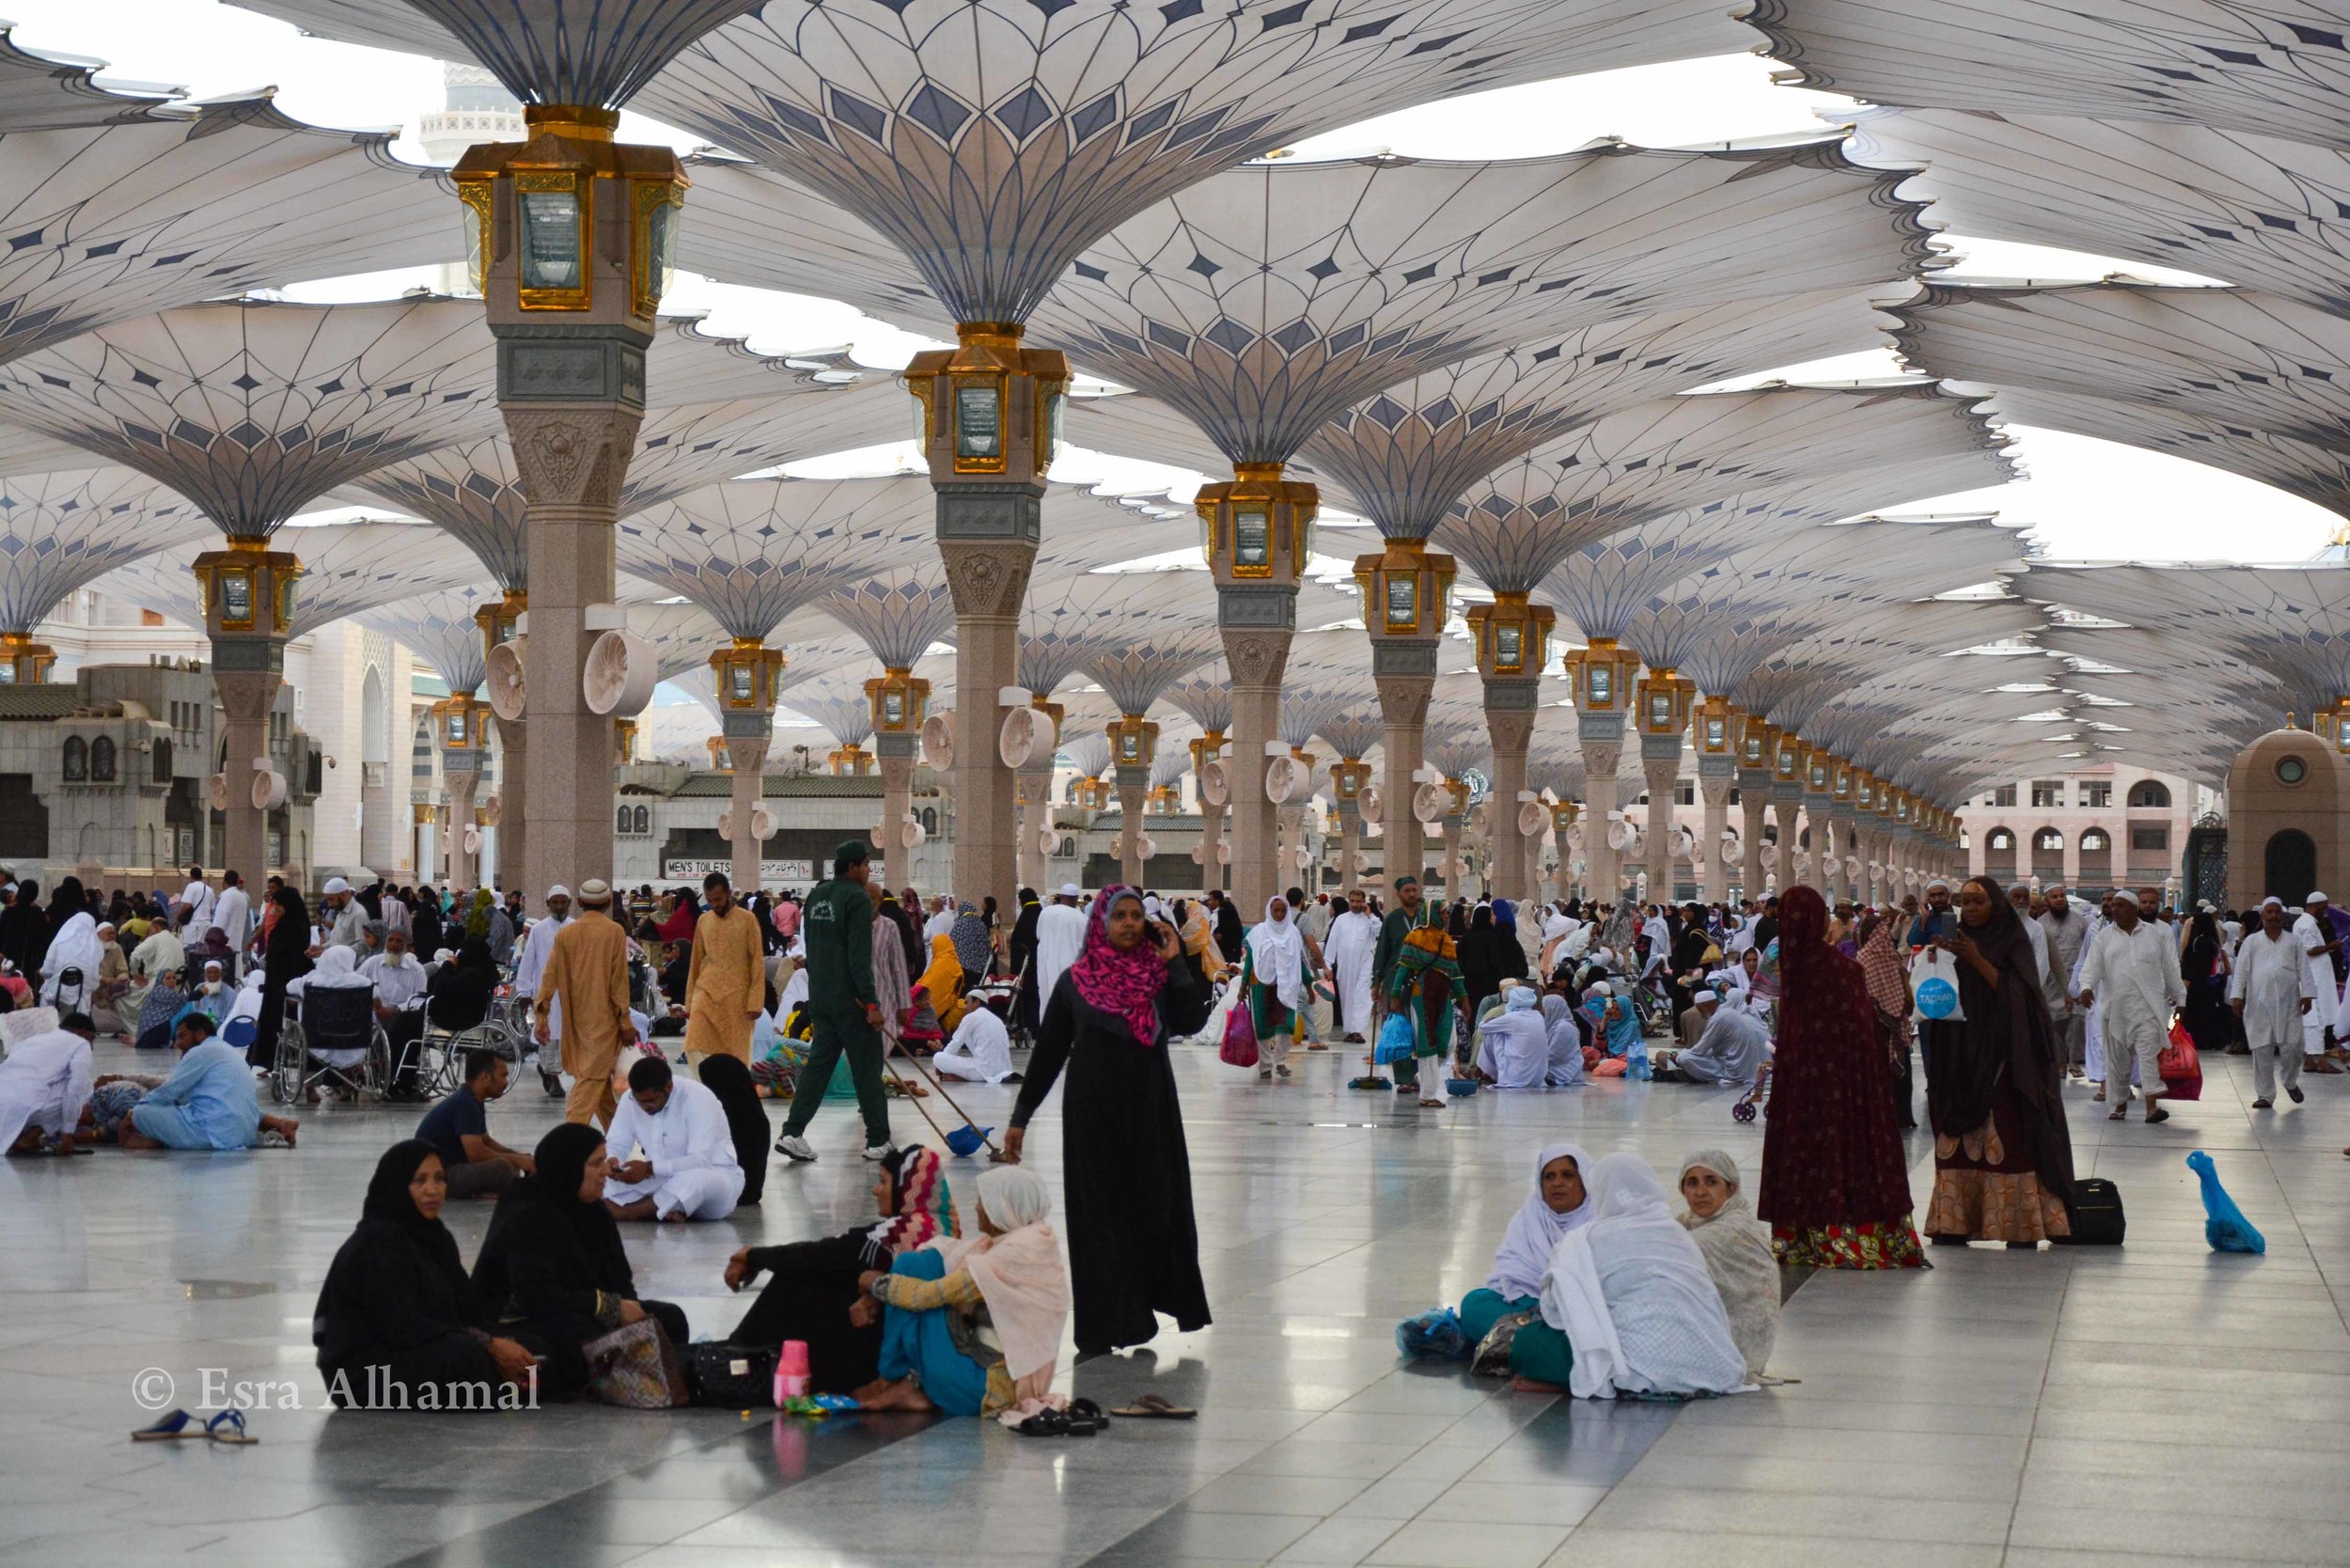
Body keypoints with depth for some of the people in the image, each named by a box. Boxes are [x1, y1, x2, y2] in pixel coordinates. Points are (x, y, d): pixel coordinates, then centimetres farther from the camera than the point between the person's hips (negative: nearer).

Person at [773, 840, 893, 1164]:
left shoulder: (816, 896, 12)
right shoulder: (858, 899, -13)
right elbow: (859, 957, -19)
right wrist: (871, 1003, -18)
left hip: (819, 998, 8)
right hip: (850, 1000, -8)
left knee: (819, 1062, 9)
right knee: (867, 1067, 1)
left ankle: (793, 1133, 0)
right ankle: (878, 1140, 6)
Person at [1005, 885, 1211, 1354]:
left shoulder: (1160, 976, 4)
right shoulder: (1075, 982, 2)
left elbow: (1191, 1020, -12)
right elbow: (1047, 1052, 5)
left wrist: (1175, 963, -10)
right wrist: (1021, 1117, 5)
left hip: (1151, 1106, 1)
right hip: (1094, 1109, -1)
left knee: (1156, 1205, 1)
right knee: (1100, 1213, 1)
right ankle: (1105, 1324, 5)